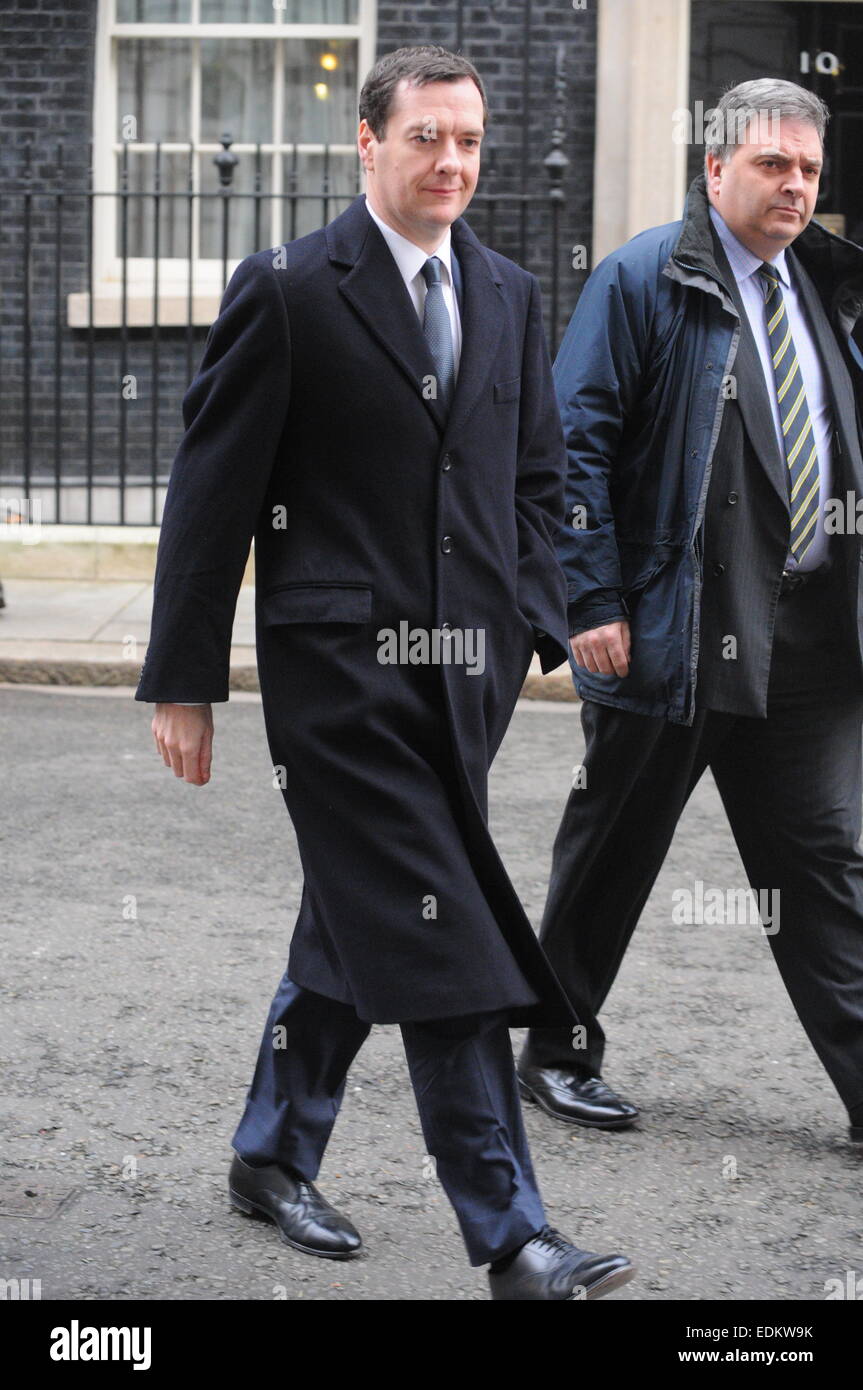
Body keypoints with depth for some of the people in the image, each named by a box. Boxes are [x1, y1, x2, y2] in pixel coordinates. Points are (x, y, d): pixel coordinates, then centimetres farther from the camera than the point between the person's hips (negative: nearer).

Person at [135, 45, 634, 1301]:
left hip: (463, 673, 6)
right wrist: (185, 680, -6)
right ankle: (510, 1240, -5)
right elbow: (213, 492, -5)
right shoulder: (287, 292, -5)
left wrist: (540, 626, 7)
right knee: (440, 946, -9)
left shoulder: (509, 296, 13)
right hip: (342, 669, -6)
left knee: (356, 924, 17)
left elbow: (536, 478, 19)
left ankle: (273, 1159, 34)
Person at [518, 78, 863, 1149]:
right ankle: (557, 1051, 24)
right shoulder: (645, 279, -5)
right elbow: (575, 444, -9)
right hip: (674, 631, -5)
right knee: (611, 853, 7)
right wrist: (593, 602, -15)